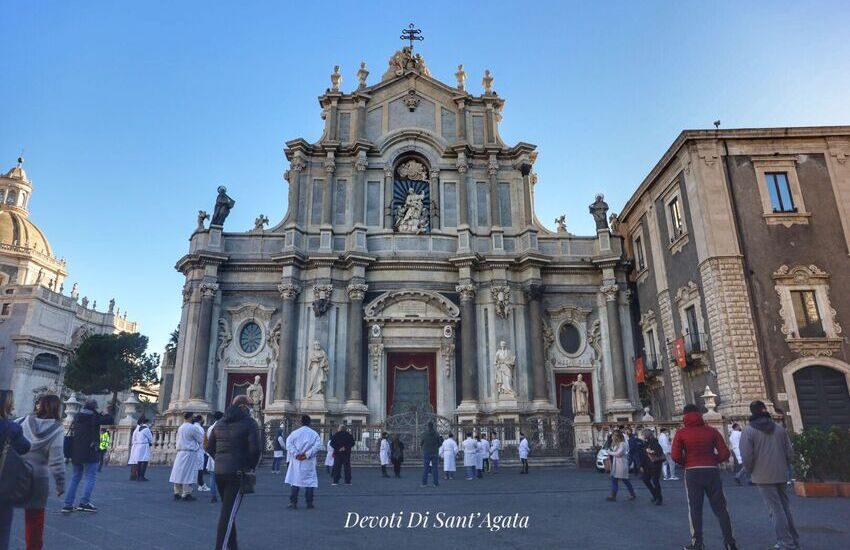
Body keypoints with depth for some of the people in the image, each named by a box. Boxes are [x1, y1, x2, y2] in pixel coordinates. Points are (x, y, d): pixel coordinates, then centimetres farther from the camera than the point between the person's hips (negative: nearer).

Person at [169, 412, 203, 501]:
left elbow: (178, 440, 16)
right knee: (188, 474, -2)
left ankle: (177, 493, 16)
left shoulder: (180, 427, 8)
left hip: (180, 452, 7)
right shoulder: (193, 428, -13)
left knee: (179, 472, 10)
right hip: (190, 453, -7)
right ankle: (186, 494, 0)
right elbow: (200, 440, -6)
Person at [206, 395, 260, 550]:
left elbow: (209, 447, 14)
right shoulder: (249, 422, -8)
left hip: (219, 471, 7)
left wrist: (220, 460, 15)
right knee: (229, 513, -3)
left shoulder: (220, 423, 12)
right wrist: (250, 467, 0)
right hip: (238, 472, -7)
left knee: (228, 510, 19)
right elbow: (254, 449, -15)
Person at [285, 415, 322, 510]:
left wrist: (296, 454, -9)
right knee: (310, 481, 6)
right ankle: (309, 503, 7)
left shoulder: (295, 433, 1)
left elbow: (288, 444, -8)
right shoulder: (314, 433, -1)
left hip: (296, 461, 1)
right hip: (309, 462, -1)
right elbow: (318, 446, -12)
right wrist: (307, 454, -11)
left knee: (295, 481, 9)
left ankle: (293, 502, 6)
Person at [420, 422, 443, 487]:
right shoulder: (436, 434, -4)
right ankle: (436, 483, 5)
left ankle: (424, 483, 1)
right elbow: (439, 444, 0)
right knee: (435, 468, 6)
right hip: (434, 453, 1)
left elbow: (422, 444, 3)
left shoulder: (424, 435, -6)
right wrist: (441, 439, 19)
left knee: (425, 469, 3)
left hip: (426, 453, -1)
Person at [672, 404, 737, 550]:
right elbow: (725, 453, -3)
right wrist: (713, 461, 13)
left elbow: (676, 456, -11)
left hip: (692, 473, -2)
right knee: (720, 508, 12)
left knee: (695, 509, 8)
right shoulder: (712, 431, 2)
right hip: (712, 471, 2)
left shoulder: (681, 433, -3)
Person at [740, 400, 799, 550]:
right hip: (781, 475, 5)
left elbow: (747, 456, -14)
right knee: (784, 507, 18)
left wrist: (750, 471, 3)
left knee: (775, 509, -1)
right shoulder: (779, 428, 5)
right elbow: (790, 452, 5)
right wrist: (783, 466, 18)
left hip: (763, 476, -5)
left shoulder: (748, 431, -9)